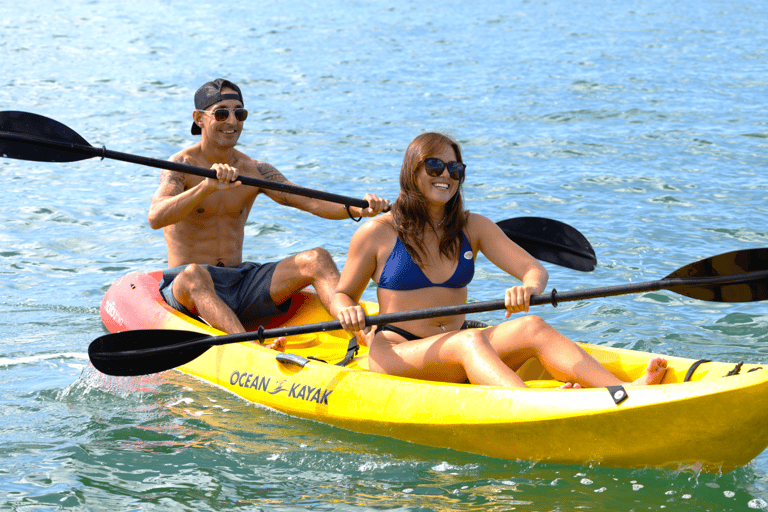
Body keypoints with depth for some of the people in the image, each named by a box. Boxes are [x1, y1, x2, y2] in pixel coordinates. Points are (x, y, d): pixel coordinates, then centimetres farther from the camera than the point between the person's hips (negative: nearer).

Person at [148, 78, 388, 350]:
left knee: (316, 259, -15)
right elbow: (156, 218, -25)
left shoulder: (255, 171, 9)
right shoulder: (182, 165, -7)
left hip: (242, 283, 5)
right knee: (193, 275, -40)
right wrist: (208, 186, -41)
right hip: (187, 295, -5)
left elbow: (310, 202, -2)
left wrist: (357, 208, -22)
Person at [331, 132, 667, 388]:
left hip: (458, 357, 4)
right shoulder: (377, 233, 0)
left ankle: (627, 393, -44)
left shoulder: (473, 229, 11)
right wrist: (347, 311, -17)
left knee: (532, 328, -23)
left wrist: (528, 288, -24)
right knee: (467, 342, -35)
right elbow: (341, 295, 8)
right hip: (397, 356, -4)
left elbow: (535, 270, 1)